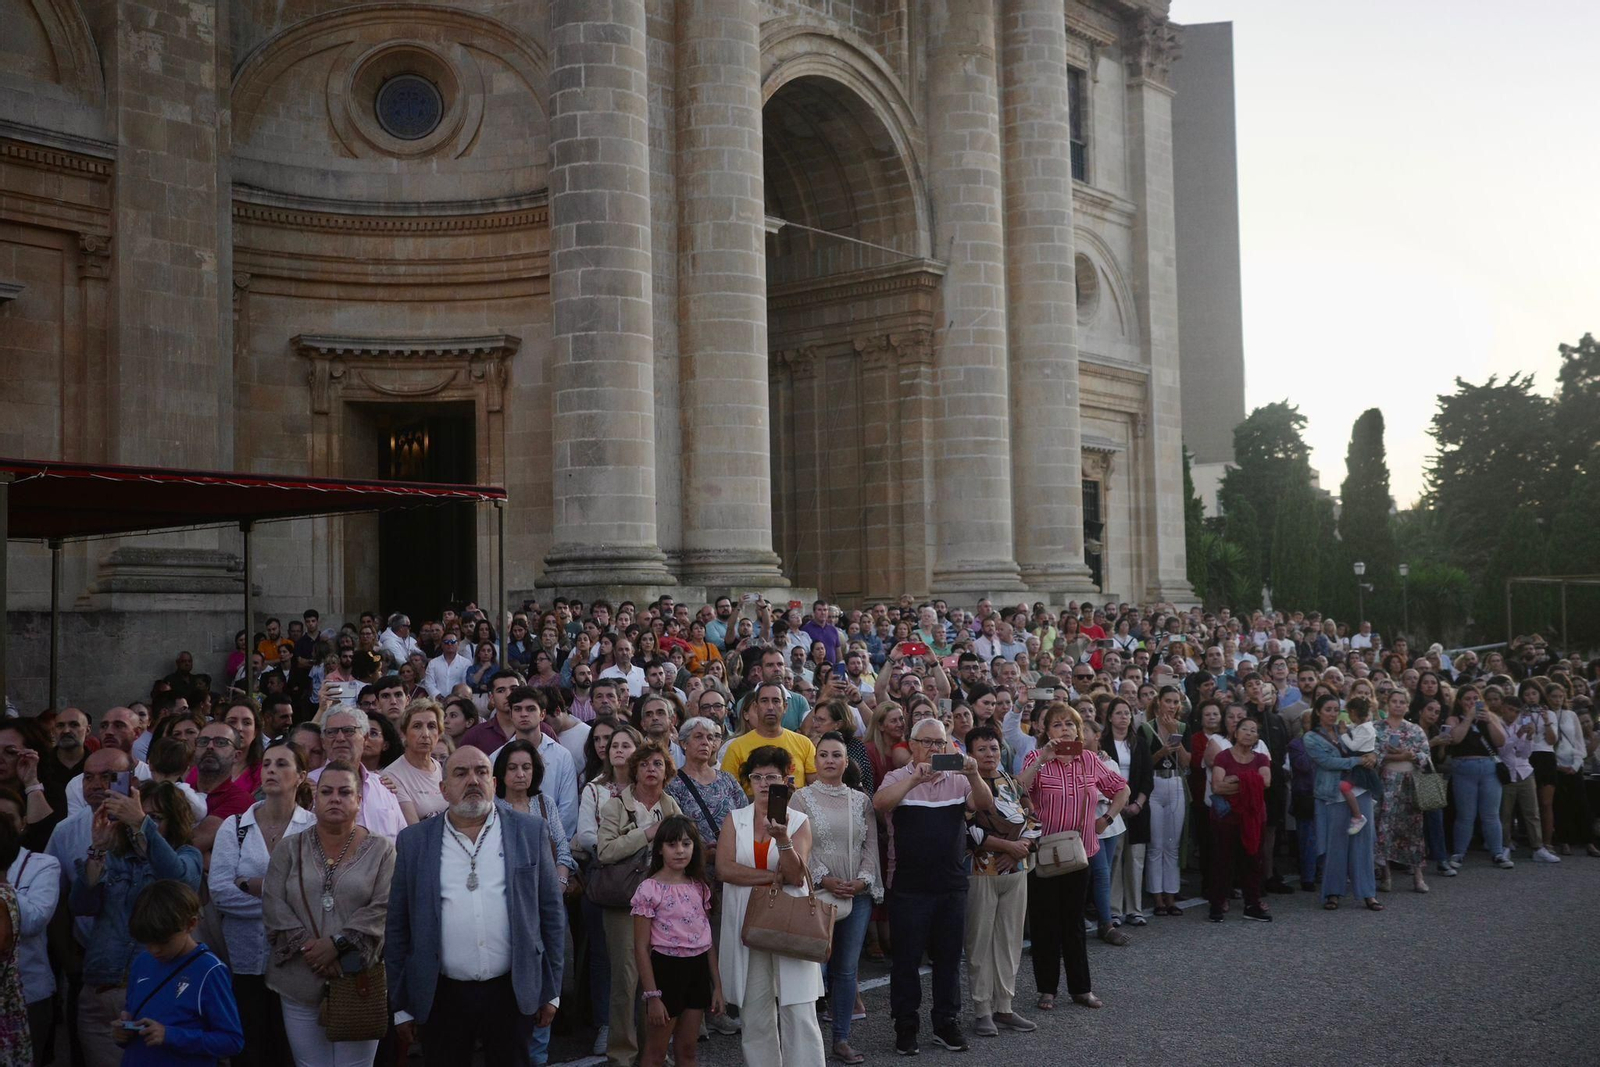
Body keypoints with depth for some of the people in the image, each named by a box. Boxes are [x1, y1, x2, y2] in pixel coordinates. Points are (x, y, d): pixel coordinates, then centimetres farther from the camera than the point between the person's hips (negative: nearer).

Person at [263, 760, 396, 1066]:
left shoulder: (381, 849, 2)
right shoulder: (289, 848, 8)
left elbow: (383, 908, -7)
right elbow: (273, 904, -1)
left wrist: (338, 943, -16)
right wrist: (308, 947, -13)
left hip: (359, 982, -2)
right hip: (301, 983, 2)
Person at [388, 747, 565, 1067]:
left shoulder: (530, 832, 1)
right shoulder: (414, 842, 2)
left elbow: (551, 912, 5)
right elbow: (397, 927, 6)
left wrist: (550, 991, 5)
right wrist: (402, 1004, 5)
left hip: (513, 993, 0)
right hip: (441, 998, 0)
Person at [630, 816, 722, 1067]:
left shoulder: (699, 888, 6)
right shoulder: (649, 889, -12)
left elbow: (708, 941, 11)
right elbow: (641, 948, -11)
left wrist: (717, 986, 8)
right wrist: (652, 995, -15)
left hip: (697, 970, 5)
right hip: (666, 968, -5)